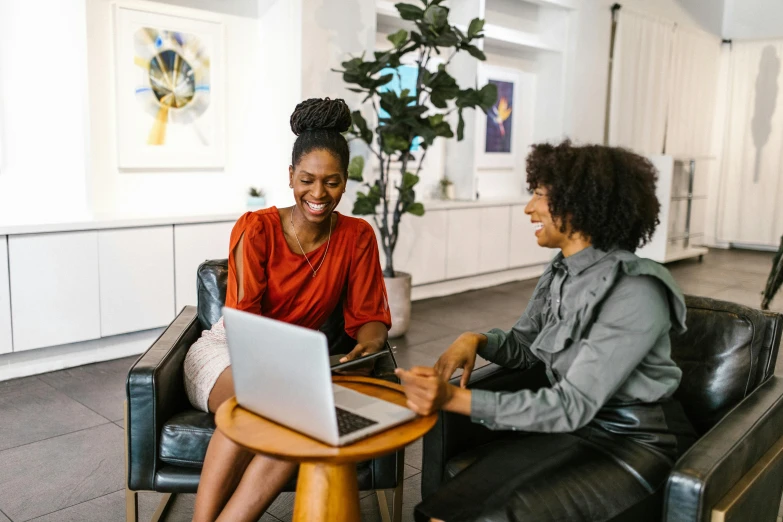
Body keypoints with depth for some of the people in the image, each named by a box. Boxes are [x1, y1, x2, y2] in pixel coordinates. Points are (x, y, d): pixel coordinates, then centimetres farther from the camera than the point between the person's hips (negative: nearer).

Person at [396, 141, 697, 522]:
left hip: (636, 444, -6)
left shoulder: (634, 292, -22)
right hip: (575, 428, 6)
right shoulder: (561, 270, 3)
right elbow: (523, 345, 15)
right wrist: (476, 340, -8)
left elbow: (573, 406, -26)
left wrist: (455, 399, -33)